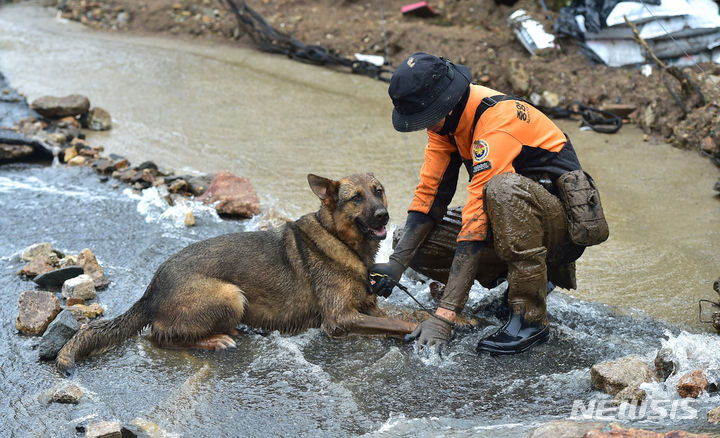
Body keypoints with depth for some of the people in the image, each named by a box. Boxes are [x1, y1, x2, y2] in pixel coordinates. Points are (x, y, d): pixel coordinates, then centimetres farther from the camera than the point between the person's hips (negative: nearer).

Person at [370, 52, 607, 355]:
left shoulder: (498, 120, -29)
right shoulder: (447, 116, -4)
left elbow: (477, 223, -34)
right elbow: (430, 192, 0)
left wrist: (444, 316, -36)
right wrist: (396, 263, -13)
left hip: (564, 225, -8)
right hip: (517, 218, 8)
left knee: (503, 188, -38)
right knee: (421, 237, -5)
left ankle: (530, 315, -24)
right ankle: (529, 278, 9)